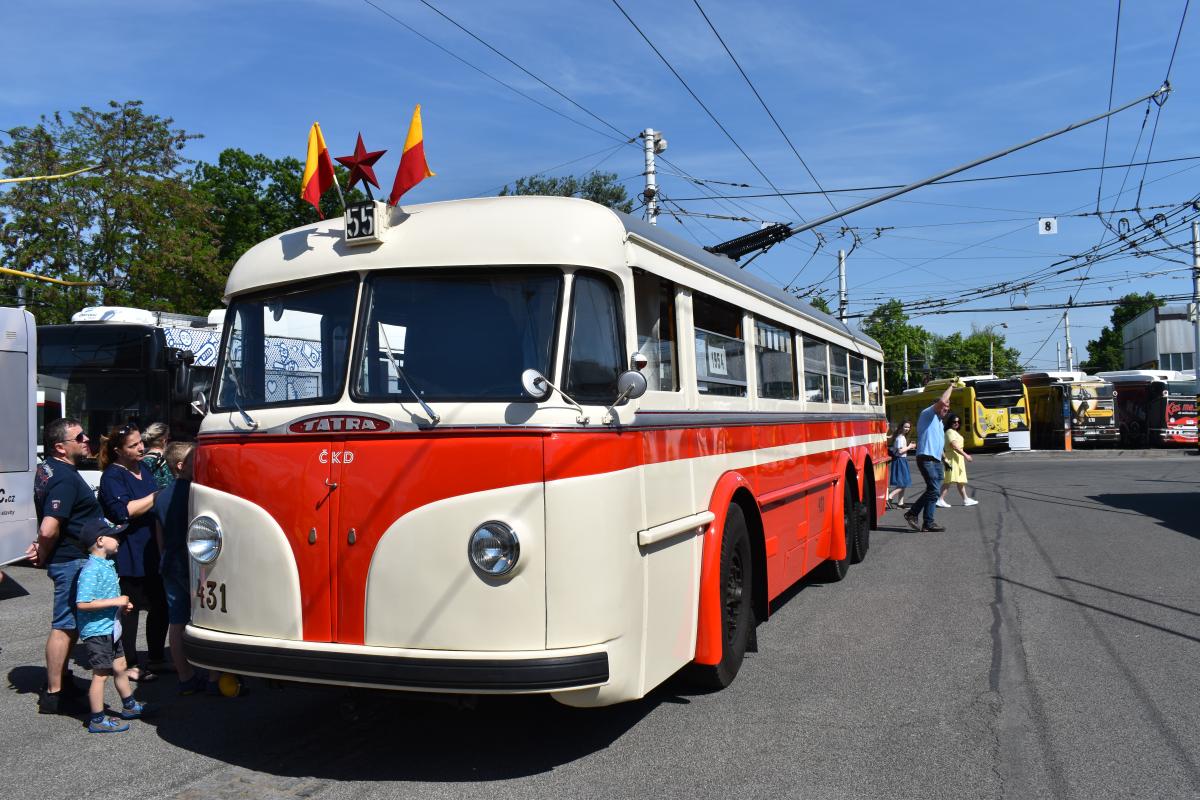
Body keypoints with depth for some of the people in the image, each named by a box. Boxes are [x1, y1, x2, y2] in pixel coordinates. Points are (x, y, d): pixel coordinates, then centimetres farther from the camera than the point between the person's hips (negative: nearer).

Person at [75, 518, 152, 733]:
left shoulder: (106, 565, 9)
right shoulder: (92, 569, -22)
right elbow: (82, 603, -29)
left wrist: (121, 606, 8)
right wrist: (115, 602, -25)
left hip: (110, 628, 10)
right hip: (96, 631, -10)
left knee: (120, 667, 19)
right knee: (101, 674, -1)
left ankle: (129, 706, 33)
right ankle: (97, 721, 9)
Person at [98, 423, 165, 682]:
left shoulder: (143, 468, 14)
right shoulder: (112, 476, -12)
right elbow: (125, 511, -25)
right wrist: (159, 495, -23)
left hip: (153, 552, 8)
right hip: (128, 556, -8)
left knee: (161, 605, 13)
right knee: (130, 609, 1)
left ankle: (156, 656, 28)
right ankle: (130, 664, 12)